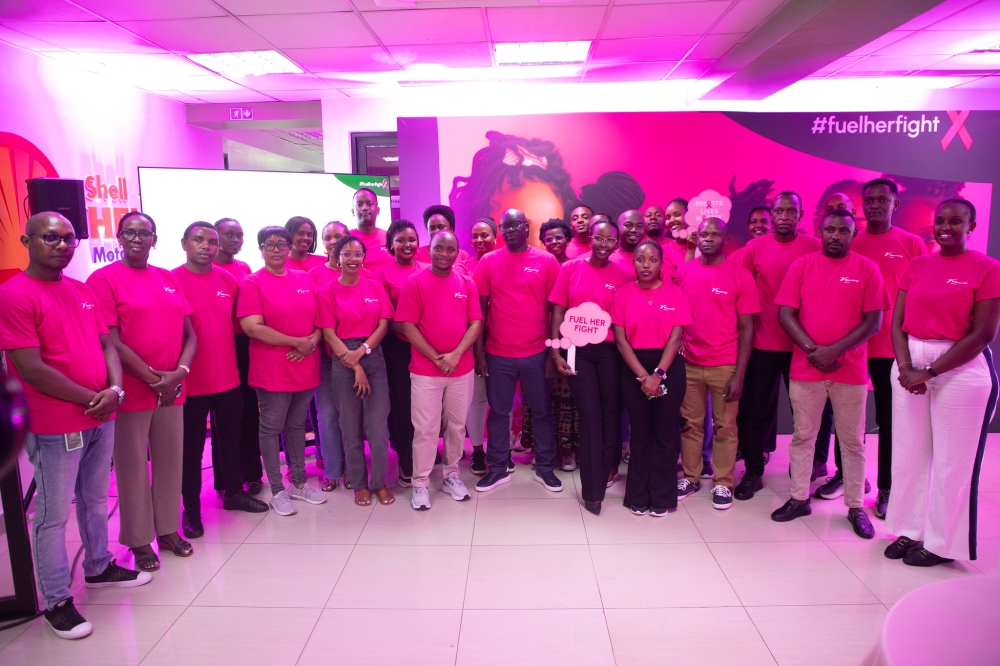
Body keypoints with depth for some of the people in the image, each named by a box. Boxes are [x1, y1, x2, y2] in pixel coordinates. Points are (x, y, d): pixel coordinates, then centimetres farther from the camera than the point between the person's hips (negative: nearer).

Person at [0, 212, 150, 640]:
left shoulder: (84, 292, 10)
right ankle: (56, 601, 18)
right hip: (55, 427, -7)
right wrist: (90, 399, -12)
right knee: (54, 514, 5)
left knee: (96, 500, 21)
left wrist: (115, 389, -8)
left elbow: (107, 344, 11)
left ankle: (99, 567, 38)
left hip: (101, 417, 7)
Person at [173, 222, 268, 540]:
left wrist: (234, 361, 9)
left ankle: (234, 492, 34)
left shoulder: (229, 281, 5)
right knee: (192, 446, 8)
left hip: (228, 377, 5)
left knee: (230, 439, 17)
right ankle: (191, 509, 21)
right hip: (192, 381, -4)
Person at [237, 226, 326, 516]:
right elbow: (252, 327, -15)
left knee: (297, 425, 16)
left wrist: (312, 341, -9)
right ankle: (277, 491, 17)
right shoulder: (252, 283, -6)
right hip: (272, 370, -5)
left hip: (306, 367, 5)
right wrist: (296, 342, -15)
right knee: (271, 429, 5)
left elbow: (320, 318, 12)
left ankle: (299, 483, 27)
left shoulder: (305, 279, 10)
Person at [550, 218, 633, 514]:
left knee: (611, 414, 9)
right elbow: (558, 312, 1)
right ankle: (592, 490, 6)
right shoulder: (570, 269, 1)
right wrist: (556, 351, -5)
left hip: (610, 351, 2)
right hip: (578, 349, -1)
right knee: (590, 414, -3)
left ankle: (599, 477, 30)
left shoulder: (623, 275, 2)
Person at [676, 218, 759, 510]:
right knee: (690, 423, 10)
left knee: (725, 426, 7)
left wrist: (739, 374, -8)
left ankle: (723, 483, 21)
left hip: (725, 366, -2)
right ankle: (690, 478, 24)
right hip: (689, 364, 2)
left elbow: (746, 327, -4)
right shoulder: (683, 272, 4)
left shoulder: (740, 275, -4)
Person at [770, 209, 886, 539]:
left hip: (851, 370, -1)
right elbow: (785, 314, -2)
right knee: (802, 436, 9)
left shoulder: (867, 269, 0)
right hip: (805, 367, 1)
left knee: (852, 440, 8)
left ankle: (856, 507, 19)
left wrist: (833, 351, -15)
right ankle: (799, 498, 20)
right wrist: (812, 350, -14)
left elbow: (873, 322, -4)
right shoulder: (801, 265, 2)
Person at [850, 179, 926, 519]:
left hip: (893, 346, -2)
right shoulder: (850, 244, 3)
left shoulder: (912, 244, 0)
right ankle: (848, 475, 27)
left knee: (889, 420, 7)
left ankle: (886, 488, 17)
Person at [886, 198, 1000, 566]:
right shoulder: (917, 266, 8)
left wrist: (930, 372, -15)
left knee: (952, 461, 5)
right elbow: (897, 322, 5)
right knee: (908, 453, 10)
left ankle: (941, 543, 19)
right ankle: (910, 531, 25)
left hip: (961, 370, -4)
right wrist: (905, 367, -10)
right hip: (910, 365, 5)